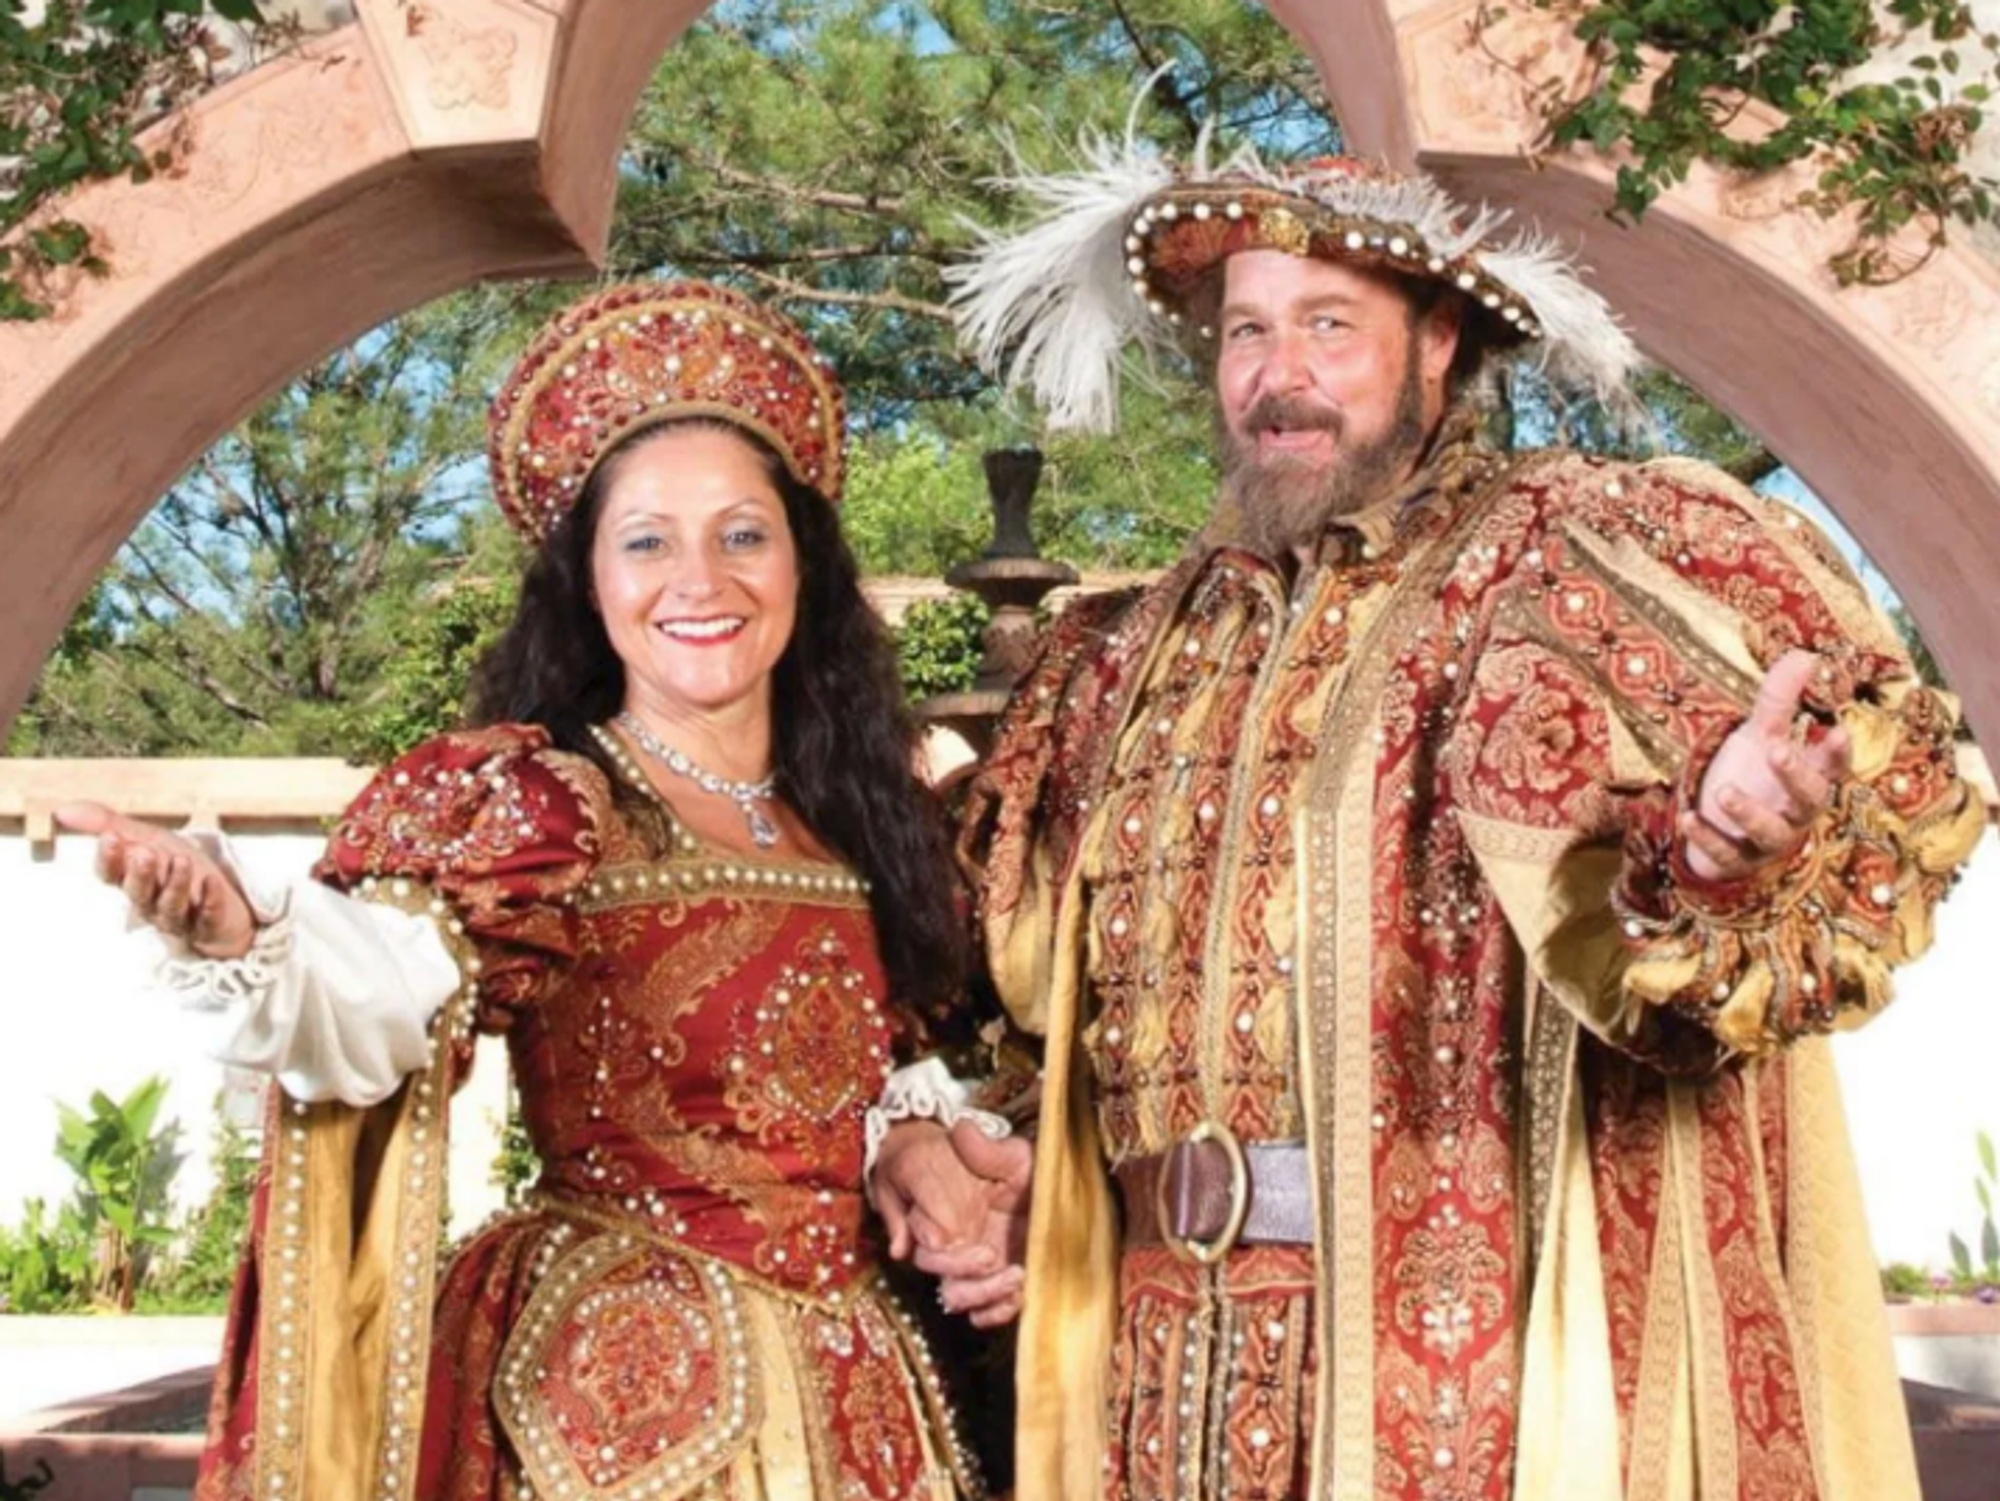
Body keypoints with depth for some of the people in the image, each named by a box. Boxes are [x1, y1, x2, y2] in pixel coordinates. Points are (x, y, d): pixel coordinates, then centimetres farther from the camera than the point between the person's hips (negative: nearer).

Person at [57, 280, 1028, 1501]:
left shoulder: (853, 818, 6)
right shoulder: (520, 803, -11)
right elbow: (359, 1016, -28)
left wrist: (920, 1132, -2)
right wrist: (238, 940, -48)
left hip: (849, 1395, 5)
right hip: (618, 1389, -5)